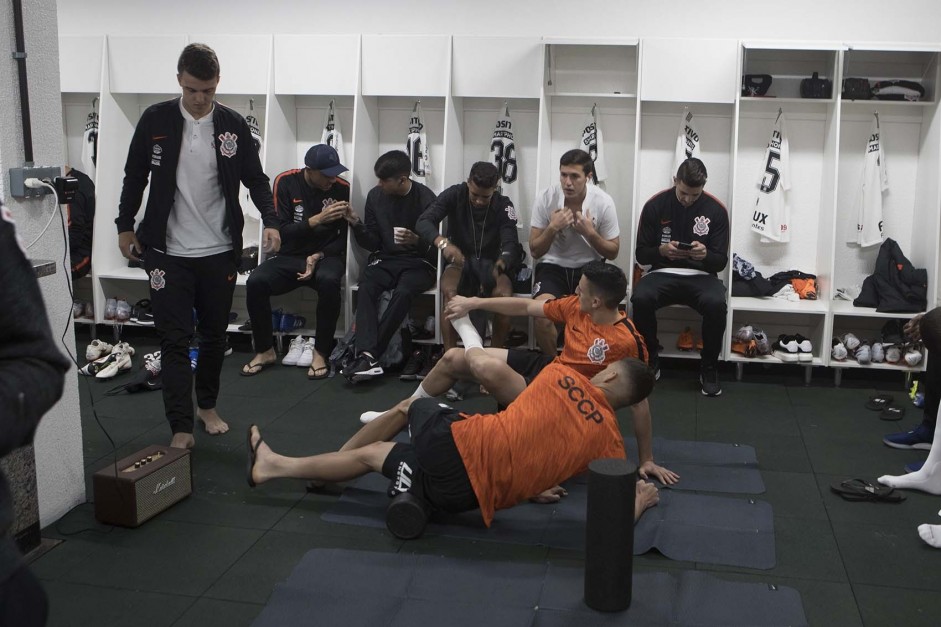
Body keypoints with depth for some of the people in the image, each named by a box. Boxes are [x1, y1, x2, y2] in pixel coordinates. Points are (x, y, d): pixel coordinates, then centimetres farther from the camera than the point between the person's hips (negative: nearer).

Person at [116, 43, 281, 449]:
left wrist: (270, 220, -12)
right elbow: (135, 176, 7)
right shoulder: (155, 120, -3)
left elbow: (255, 179, 3)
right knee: (174, 339, -2)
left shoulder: (233, 125, -1)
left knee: (214, 334, 13)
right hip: (168, 251, -1)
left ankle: (208, 406, 33)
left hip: (219, 251, 2)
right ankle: (181, 427, 3)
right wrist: (125, 226, 7)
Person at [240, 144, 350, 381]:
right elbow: (281, 231, -10)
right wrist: (317, 219, -23)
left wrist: (318, 256, -16)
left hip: (326, 256, -1)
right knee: (255, 282, -27)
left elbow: (345, 237, -1)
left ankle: (320, 352, -21)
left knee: (329, 281, -37)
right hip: (289, 257, 1)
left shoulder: (342, 188, -4)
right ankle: (265, 350, -6)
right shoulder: (286, 182, -5)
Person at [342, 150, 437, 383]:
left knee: (403, 292, -35)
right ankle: (368, 356, -42)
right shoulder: (375, 196, 3)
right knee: (365, 287, -30)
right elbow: (372, 244, 7)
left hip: (418, 262, -3)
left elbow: (434, 249, -7)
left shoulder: (426, 199, -8)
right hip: (385, 259, 3)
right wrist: (356, 224, -11)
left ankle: (367, 353, -31)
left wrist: (417, 241, -27)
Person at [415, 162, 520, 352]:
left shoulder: (504, 205, -8)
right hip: (458, 260, 0)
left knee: (505, 295, -32)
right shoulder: (454, 194, -9)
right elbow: (423, 222, -21)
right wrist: (442, 242, -45)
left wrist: (499, 265, -46)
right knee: (449, 292, -35)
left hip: (489, 262, 1)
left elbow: (511, 245, -21)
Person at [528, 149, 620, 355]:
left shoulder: (603, 203, -10)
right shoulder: (545, 198, -10)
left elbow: (612, 252, 0)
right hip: (553, 266, 0)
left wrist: (590, 233, -19)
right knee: (541, 315, -29)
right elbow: (535, 251, -3)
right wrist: (552, 228, -22)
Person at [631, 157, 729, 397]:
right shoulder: (655, 206, -2)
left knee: (716, 304, -35)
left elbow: (721, 261, 1)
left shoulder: (716, 210, -1)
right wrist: (661, 250, -20)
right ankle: (650, 360, -9)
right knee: (640, 298, -34)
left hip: (701, 276, 0)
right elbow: (641, 254, 2)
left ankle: (709, 367, -10)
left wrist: (706, 254, -22)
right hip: (663, 273, 0)